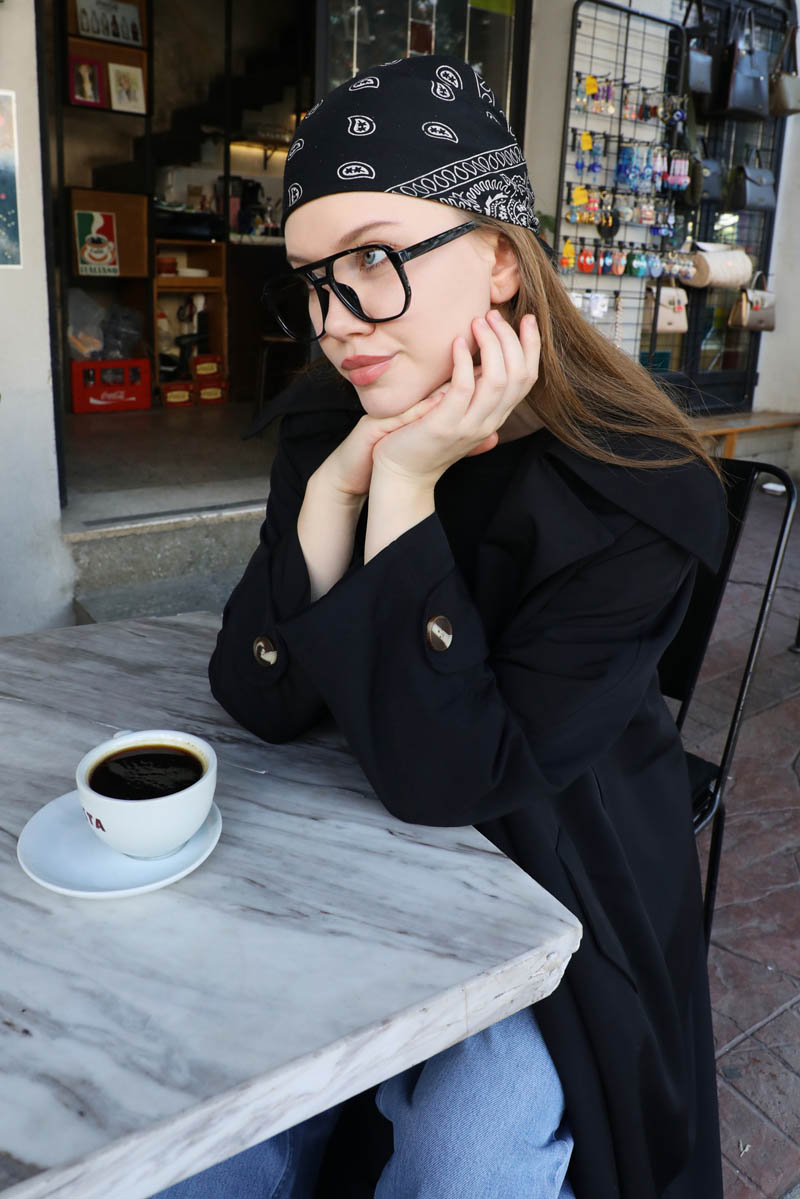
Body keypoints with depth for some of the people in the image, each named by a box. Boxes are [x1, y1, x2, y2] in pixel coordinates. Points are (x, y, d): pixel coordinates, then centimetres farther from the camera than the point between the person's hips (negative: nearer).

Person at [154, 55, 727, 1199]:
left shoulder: (630, 491, -24)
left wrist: (404, 485, -31)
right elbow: (263, 701, -12)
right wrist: (339, 478, -26)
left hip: (556, 881, -3)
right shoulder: (325, 422, -8)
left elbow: (448, 779, -26)